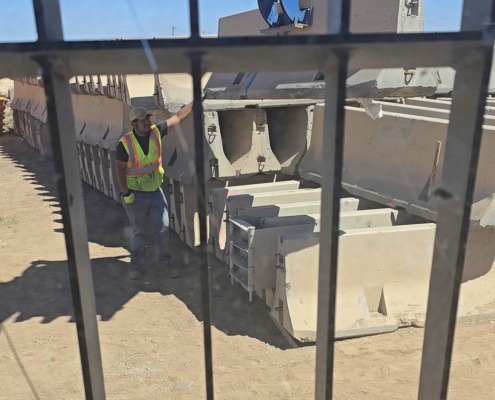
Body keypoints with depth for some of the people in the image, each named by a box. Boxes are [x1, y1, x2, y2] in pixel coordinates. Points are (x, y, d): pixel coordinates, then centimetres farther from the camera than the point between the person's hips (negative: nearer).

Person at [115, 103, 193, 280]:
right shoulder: (125, 143, -17)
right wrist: (125, 193, -14)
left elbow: (178, 117, -4)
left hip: (156, 191, 4)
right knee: (138, 231, 10)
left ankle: (163, 263, 21)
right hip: (135, 194, -4)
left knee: (162, 228, 7)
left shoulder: (156, 132, -6)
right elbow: (119, 169, -12)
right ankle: (136, 265, 26)